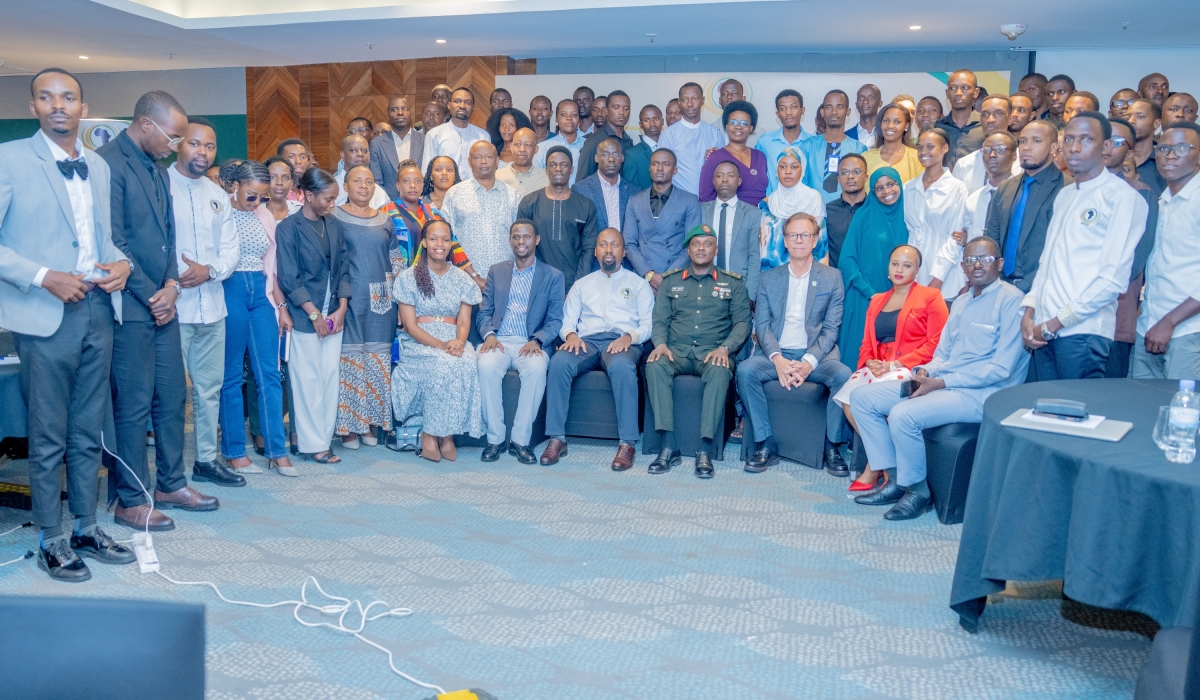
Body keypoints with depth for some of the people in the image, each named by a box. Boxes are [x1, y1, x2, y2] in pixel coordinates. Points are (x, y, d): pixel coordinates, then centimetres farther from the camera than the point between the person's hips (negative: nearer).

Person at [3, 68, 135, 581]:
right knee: (49, 438, 3)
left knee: (88, 433, 13)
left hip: (98, 309, 5)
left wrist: (120, 264, 1)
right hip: (46, 316, -5)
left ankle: (86, 529, 24)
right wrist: (42, 277, -18)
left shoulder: (99, 167, 13)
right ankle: (51, 542, 16)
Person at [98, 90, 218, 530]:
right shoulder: (108, 162, -12)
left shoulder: (158, 170, 16)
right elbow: (113, 242, -16)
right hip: (130, 307, -8)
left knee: (172, 397, 13)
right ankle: (131, 501, 11)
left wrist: (171, 285, 2)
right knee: (133, 406, -1)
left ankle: (171, 485, 25)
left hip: (161, 302, 8)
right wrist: (151, 295, -12)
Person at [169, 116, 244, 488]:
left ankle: (206, 459, 25)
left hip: (212, 307, 6)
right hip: (172, 307, -6)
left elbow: (230, 249, 12)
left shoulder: (219, 196, 16)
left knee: (210, 388, 13)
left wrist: (210, 270, -8)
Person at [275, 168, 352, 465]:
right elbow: (288, 279, -9)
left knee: (331, 377, 6)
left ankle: (324, 438, 15)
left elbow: (343, 269, 9)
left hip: (334, 315, 5)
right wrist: (314, 315, -11)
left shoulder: (334, 225, 9)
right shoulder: (289, 228, -6)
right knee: (307, 380, 1)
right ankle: (312, 444, 10)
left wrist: (341, 309, -1)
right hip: (305, 316, -5)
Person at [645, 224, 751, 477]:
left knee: (720, 370, -36)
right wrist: (661, 343, -9)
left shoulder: (732, 283, 14)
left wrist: (725, 348, -12)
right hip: (676, 352, 2)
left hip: (713, 353, -1)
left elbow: (742, 321, 6)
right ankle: (668, 446, -31)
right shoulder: (671, 281, 18)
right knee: (655, 365, -31)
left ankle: (705, 449, -34)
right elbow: (660, 319, 12)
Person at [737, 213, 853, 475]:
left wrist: (809, 362, -17)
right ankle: (766, 444, -16)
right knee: (745, 370, -28)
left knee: (843, 375, -31)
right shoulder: (768, 279, 11)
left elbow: (831, 328, 0)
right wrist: (777, 359, -16)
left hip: (816, 356, -1)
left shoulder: (832, 277, 7)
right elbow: (761, 325, 3)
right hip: (777, 355, 1)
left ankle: (833, 446, -11)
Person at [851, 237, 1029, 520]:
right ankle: (895, 479, 2)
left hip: (981, 393, -9)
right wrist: (925, 371, -6)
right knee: (862, 397, -1)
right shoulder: (961, 303, 18)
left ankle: (918, 490, -7)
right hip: (940, 382, 9)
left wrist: (940, 383, -19)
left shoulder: (1011, 300, -10)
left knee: (903, 414, -31)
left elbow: (1001, 369, -18)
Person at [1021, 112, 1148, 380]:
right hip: (1044, 330, 6)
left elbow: (1114, 279, -12)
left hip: (1083, 331, -6)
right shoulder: (1064, 195, 17)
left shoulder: (1123, 197, -6)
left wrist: (1054, 324, -12)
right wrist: (1029, 313, 4)